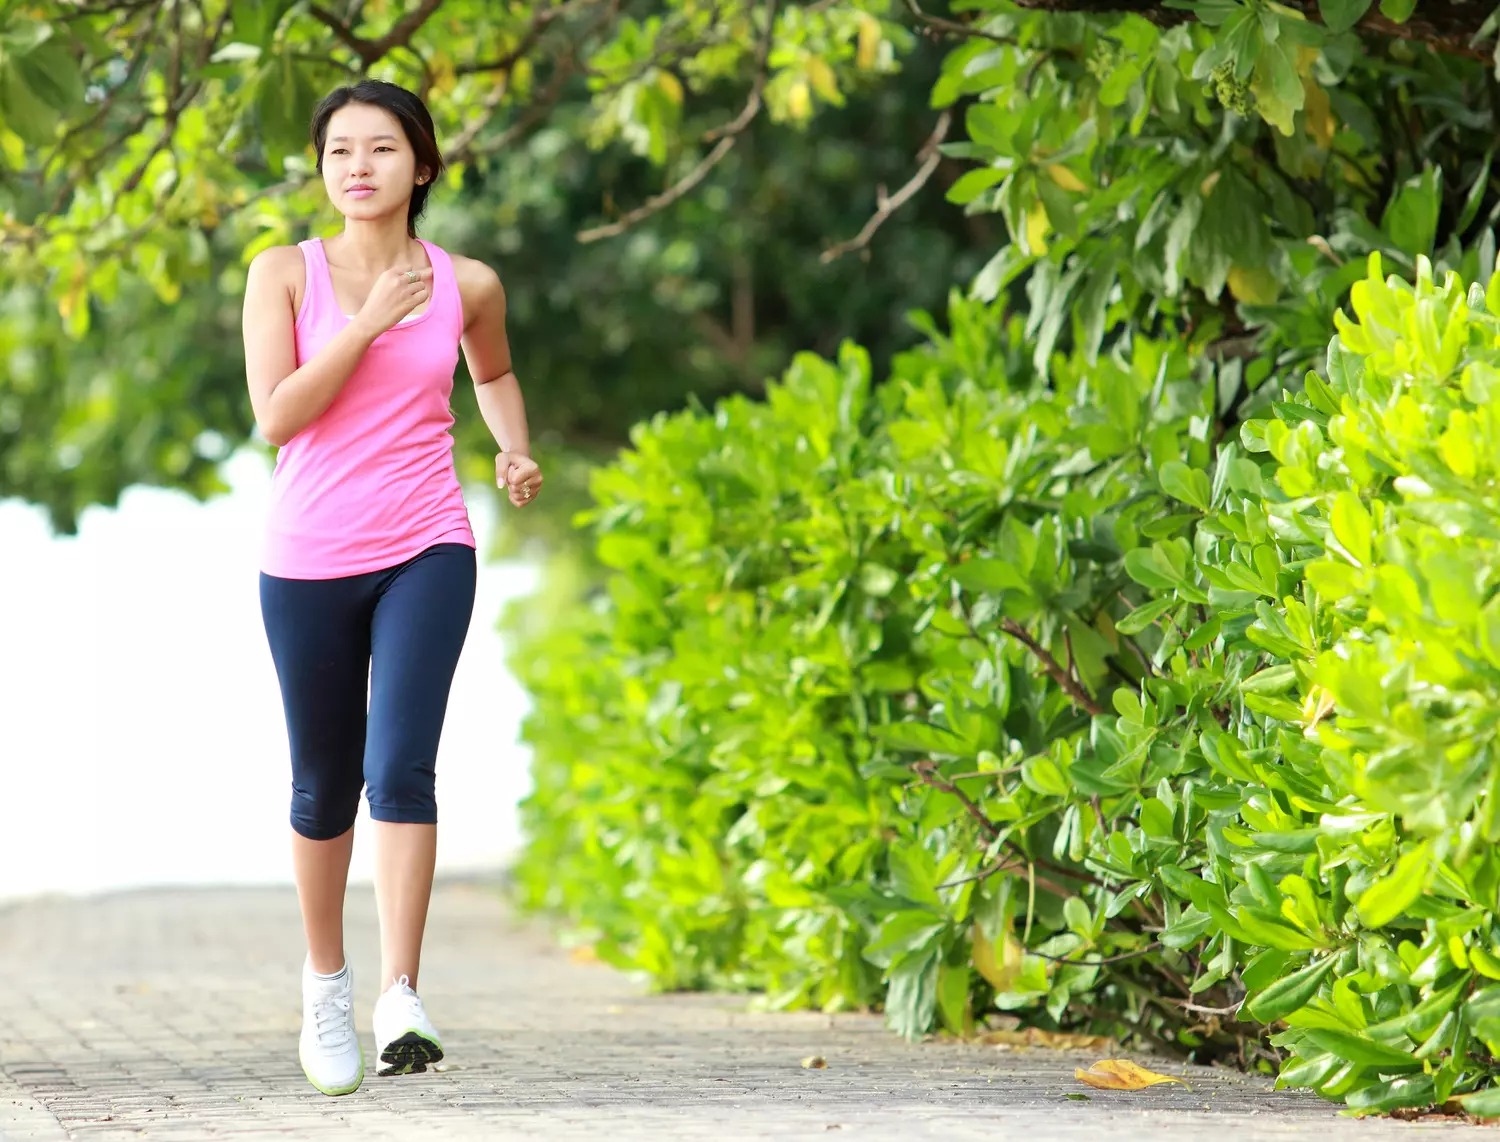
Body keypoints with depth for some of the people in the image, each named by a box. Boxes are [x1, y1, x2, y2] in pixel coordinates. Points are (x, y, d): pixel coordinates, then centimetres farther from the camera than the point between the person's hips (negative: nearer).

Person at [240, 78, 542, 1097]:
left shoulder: (467, 284, 4)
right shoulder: (285, 274, -2)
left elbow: (494, 371, 26)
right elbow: (276, 415, -13)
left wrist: (517, 448, 7)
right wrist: (371, 321, -16)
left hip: (425, 554, 0)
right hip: (309, 559, 0)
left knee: (400, 766, -18)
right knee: (324, 785, 11)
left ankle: (400, 1000, -21)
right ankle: (326, 976, 33)